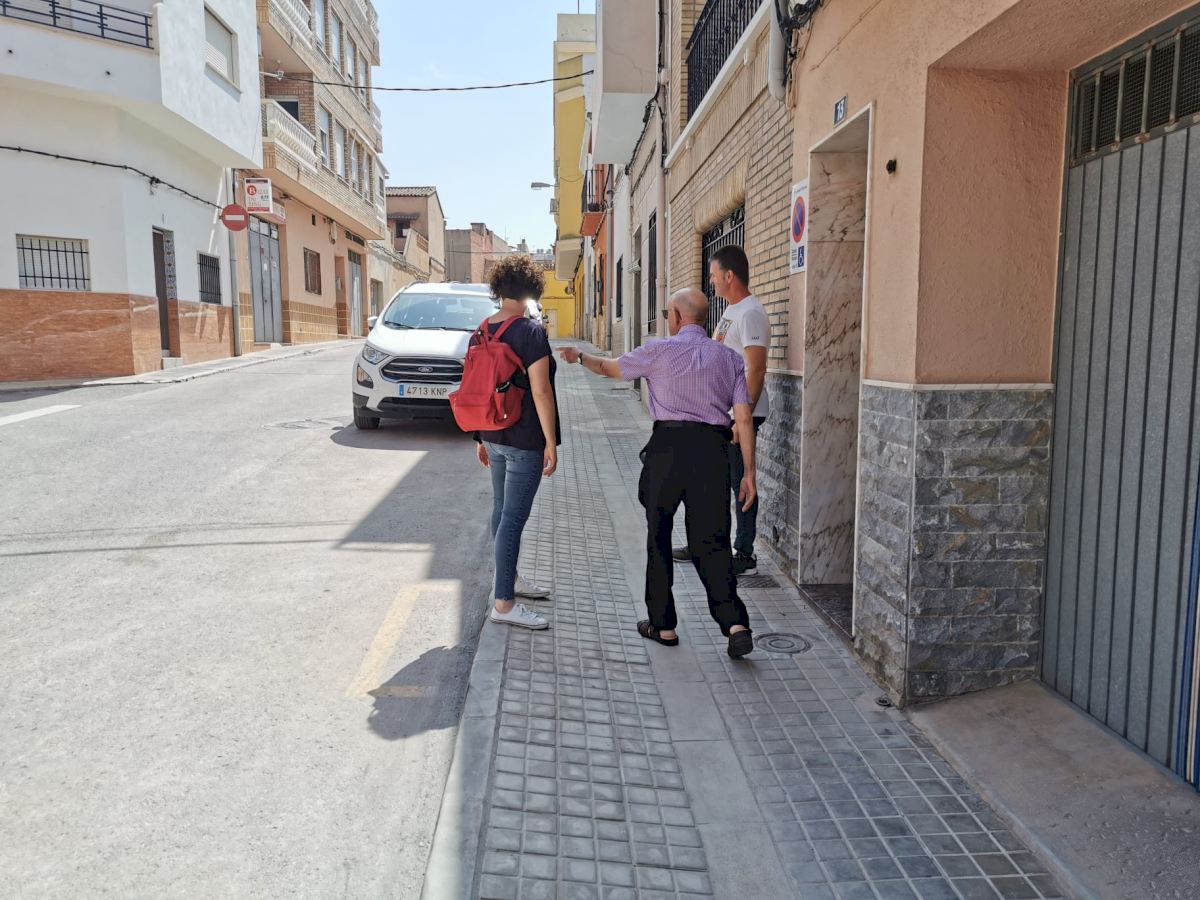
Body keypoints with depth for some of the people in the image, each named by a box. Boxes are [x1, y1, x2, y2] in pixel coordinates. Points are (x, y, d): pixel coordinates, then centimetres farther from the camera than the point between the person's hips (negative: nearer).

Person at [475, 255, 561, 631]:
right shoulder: (531, 330, -14)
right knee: (513, 517, -5)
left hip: (493, 436, 8)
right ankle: (504, 603, 0)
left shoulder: (483, 331, 8)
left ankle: (510, 579, 34)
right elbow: (540, 392, -19)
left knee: (501, 509, 18)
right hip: (524, 440, -8)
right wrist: (551, 442, -13)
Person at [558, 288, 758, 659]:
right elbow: (743, 418, 5)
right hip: (713, 450, 3)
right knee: (711, 542, 6)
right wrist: (748, 471, 7)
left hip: (668, 446, -3)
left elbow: (610, 367, 19)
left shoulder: (659, 351, 4)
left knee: (658, 538, 12)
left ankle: (663, 625, 19)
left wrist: (580, 356, 38)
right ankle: (735, 624, -8)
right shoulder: (730, 358, 12)